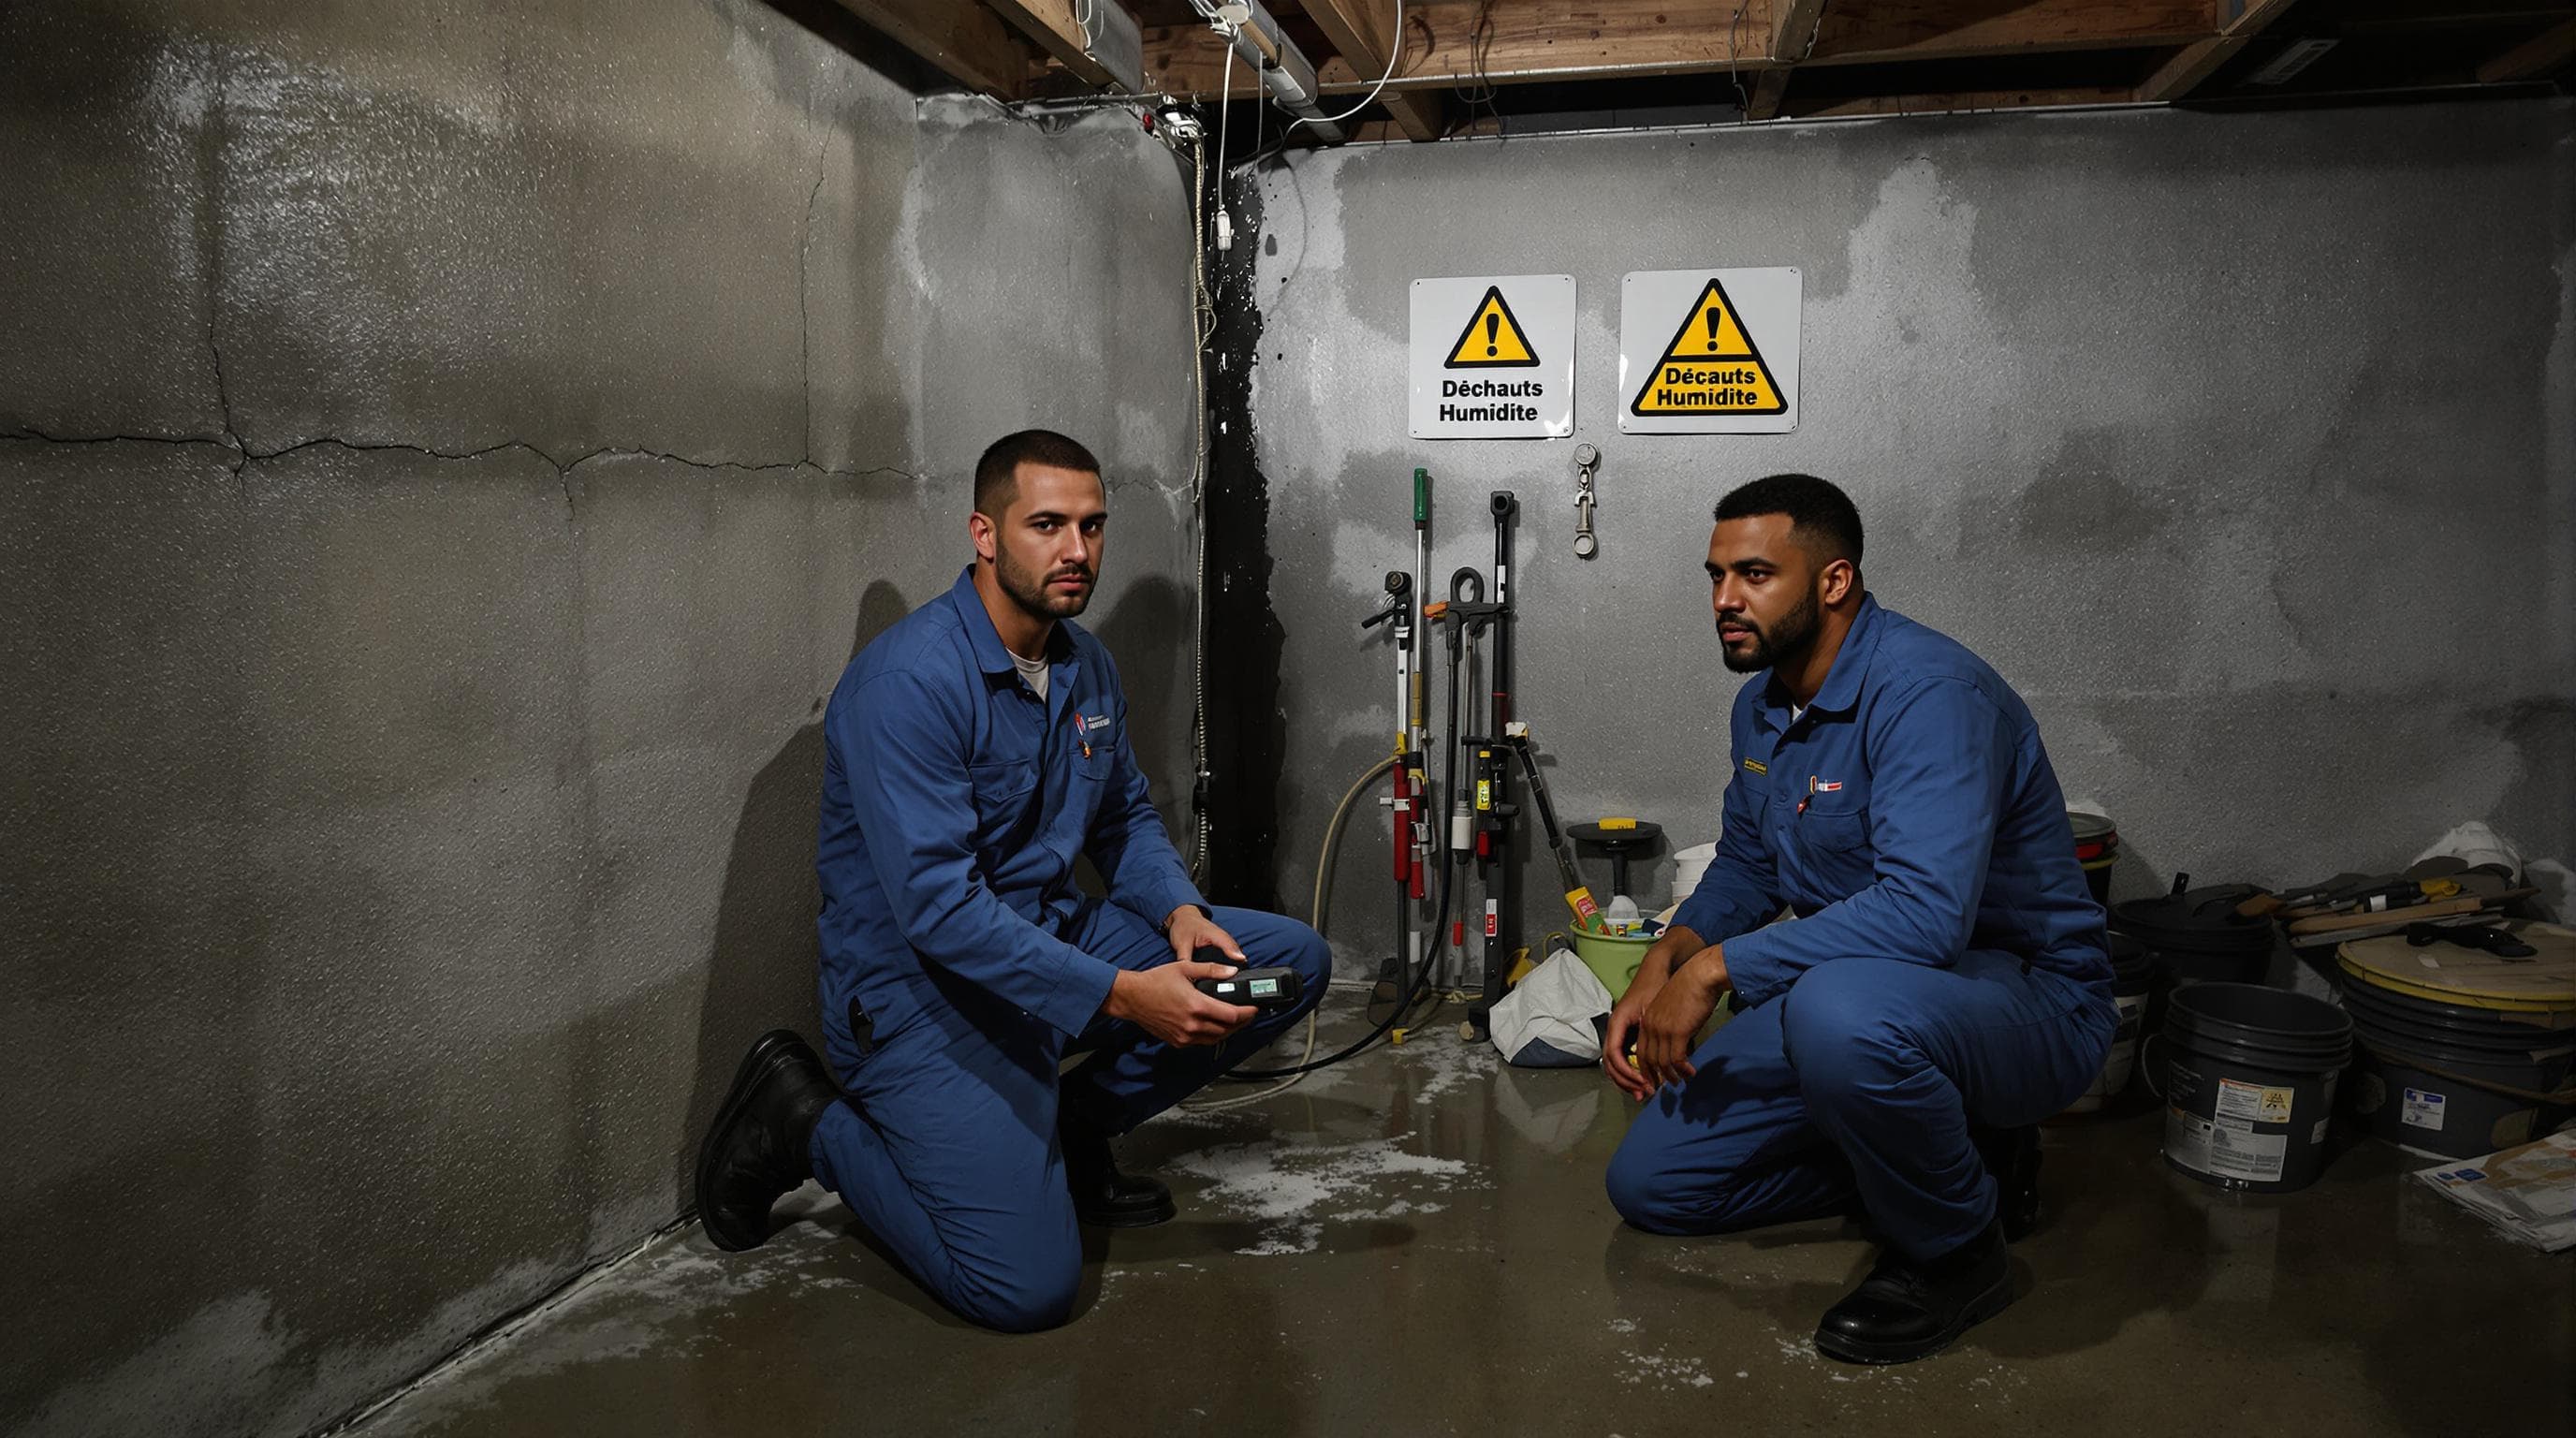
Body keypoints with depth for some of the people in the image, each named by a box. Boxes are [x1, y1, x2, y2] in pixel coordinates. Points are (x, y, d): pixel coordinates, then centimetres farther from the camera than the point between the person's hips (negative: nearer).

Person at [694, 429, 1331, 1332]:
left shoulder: (1087, 667, 5)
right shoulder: (907, 681, -22)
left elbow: (1126, 818, 17)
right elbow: (937, 905, -28)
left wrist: (1179, 912, -6)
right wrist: (1122, 995, -32)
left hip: (1053, 942, 8)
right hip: (922, 988, -8)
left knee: (1294, 960, 0)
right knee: (1026, 1287, -19)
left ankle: (1070, 1130, 12)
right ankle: (807, 1120, 5)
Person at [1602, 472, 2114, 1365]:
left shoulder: (1927, 690, -25)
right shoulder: (1763, 702, 4)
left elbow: (1928, 909, -37)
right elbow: (1746, 865, 17)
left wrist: (1715, 966, -31)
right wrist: (1664, 963, -2)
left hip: (2028, 1002, -8)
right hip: (1845, 985, 8)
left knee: (1841, 1009, -42)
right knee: (1650, 1184, 3)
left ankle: (1955, 1250, -11)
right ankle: (1939, 1158, 14)